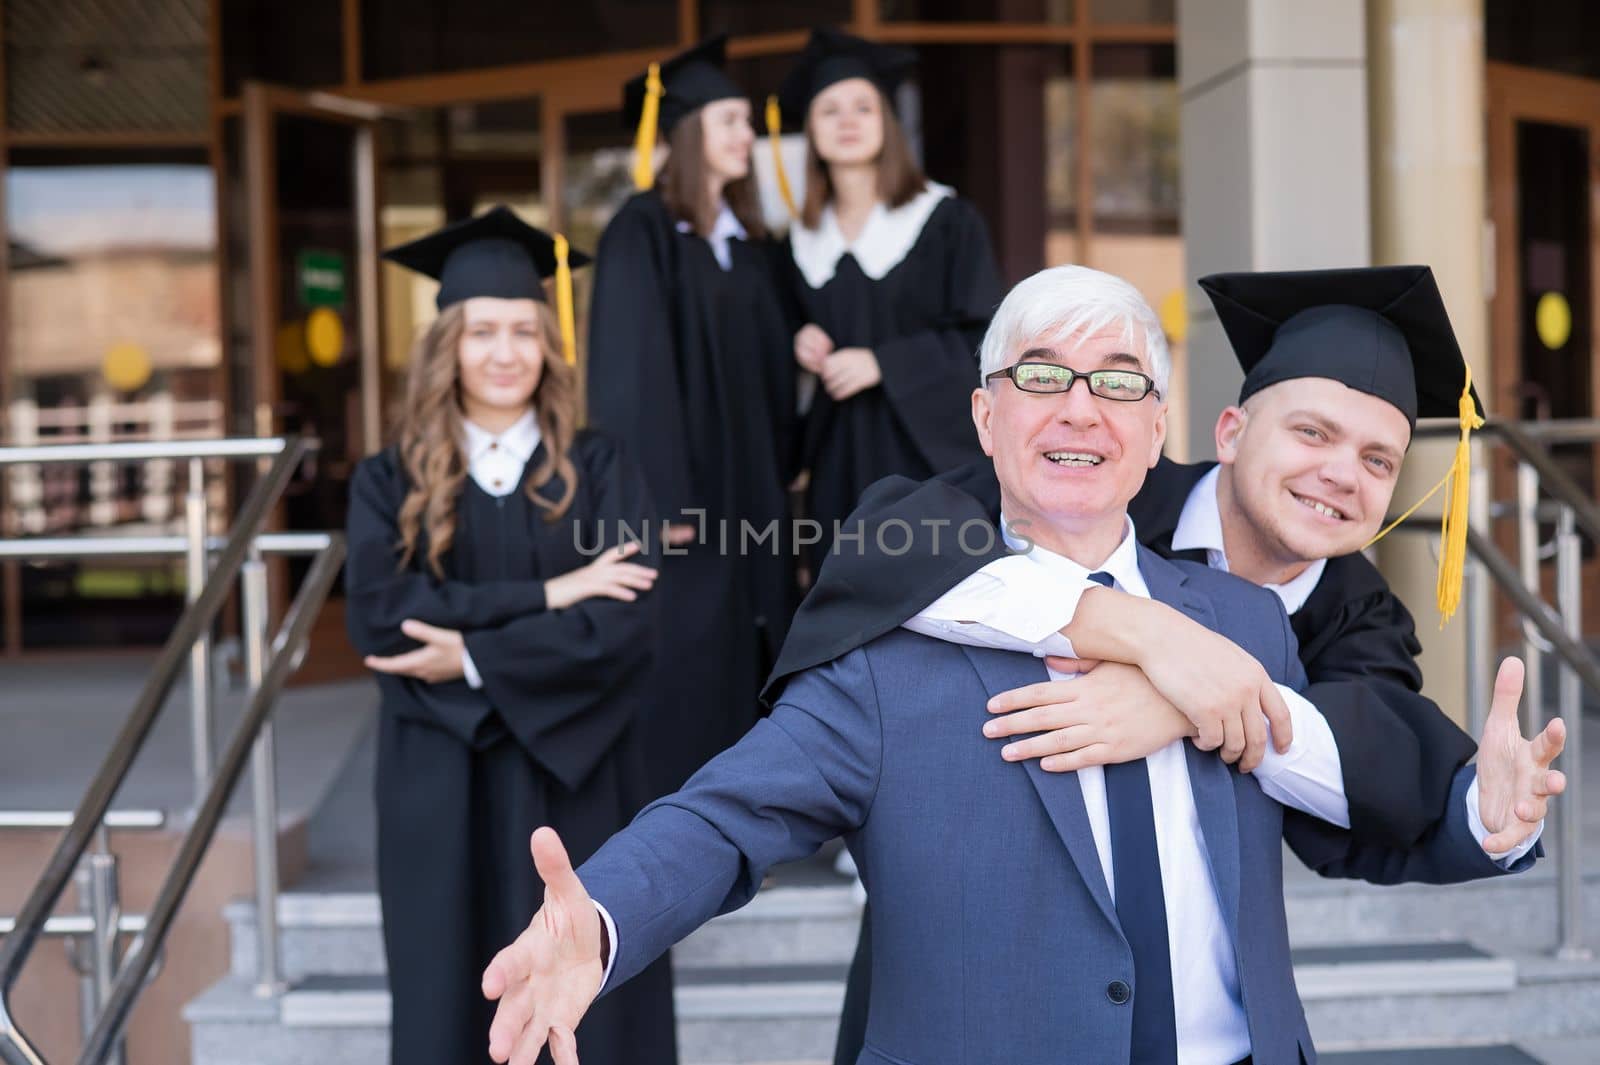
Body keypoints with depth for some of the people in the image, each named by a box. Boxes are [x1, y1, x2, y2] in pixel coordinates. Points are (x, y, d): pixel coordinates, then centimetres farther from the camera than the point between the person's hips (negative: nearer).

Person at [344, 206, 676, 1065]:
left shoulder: (600, 470, 2)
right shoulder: (392, 481, 4)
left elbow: (627, 618, -11)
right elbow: (376, 613, -12)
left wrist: (473, 656, -15)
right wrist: (543, 594, -15)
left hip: (575, 781, -1)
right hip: (443, 788, 1)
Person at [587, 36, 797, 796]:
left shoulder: (750, 240, 13)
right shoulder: (642, 232, -9)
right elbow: (629, 368, -15)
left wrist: (779, 475, 10)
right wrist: (656, 495, -21)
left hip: (750, 489, 7)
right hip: (682, 486, -7)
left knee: (740, 656, 10)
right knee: (680, 662, -3)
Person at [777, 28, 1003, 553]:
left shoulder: (947, 221, -1)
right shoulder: (802, 243, 13)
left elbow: (985, 337, -6)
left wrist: (882, 364, -14)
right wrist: (802, 344, 0)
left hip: (930, 447, -4)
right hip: (841, 465, 4)